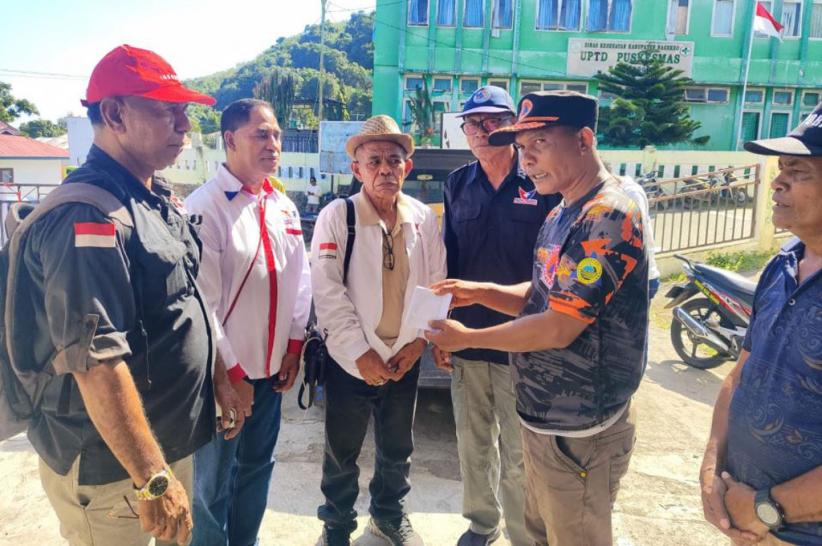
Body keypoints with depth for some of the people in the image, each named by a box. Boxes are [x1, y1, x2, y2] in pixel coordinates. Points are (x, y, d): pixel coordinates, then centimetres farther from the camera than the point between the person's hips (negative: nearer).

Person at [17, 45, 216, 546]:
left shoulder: (160, 200, 5)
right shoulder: (88, 218, -24)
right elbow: (97, 365, -29)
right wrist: (154, 480, -25)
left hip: (172, 442, 8)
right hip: (111, 466, -8)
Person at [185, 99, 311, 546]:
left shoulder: (283, 207, 6)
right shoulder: (204, 207, -15)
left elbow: (299, 279, 10)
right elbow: (201, 303, -17)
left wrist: (294, 346, 6)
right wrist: (227, 374, -14)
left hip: (271, 368, 7)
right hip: (225, 374, -6)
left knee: (257, 468, 21)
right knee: (213, 483, 12)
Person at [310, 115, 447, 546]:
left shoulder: (424, 218, -1)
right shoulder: (337, 216, -11)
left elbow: (436, 283, 4)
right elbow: (328, 292, -15)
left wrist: (419, 339, -5)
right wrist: (361, 352, -16)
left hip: (405, 360, 3)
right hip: (352, 361, -3)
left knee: (397, 449, 21)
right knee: (342, 452, 14)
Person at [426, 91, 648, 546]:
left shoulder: (608, 217, -23)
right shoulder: (562, 214, 9)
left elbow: (559, 328, -25)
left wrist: (467, 337, -15)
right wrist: (481, 292, -2)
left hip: (578, 433, -9)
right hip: (543, 418, 9)